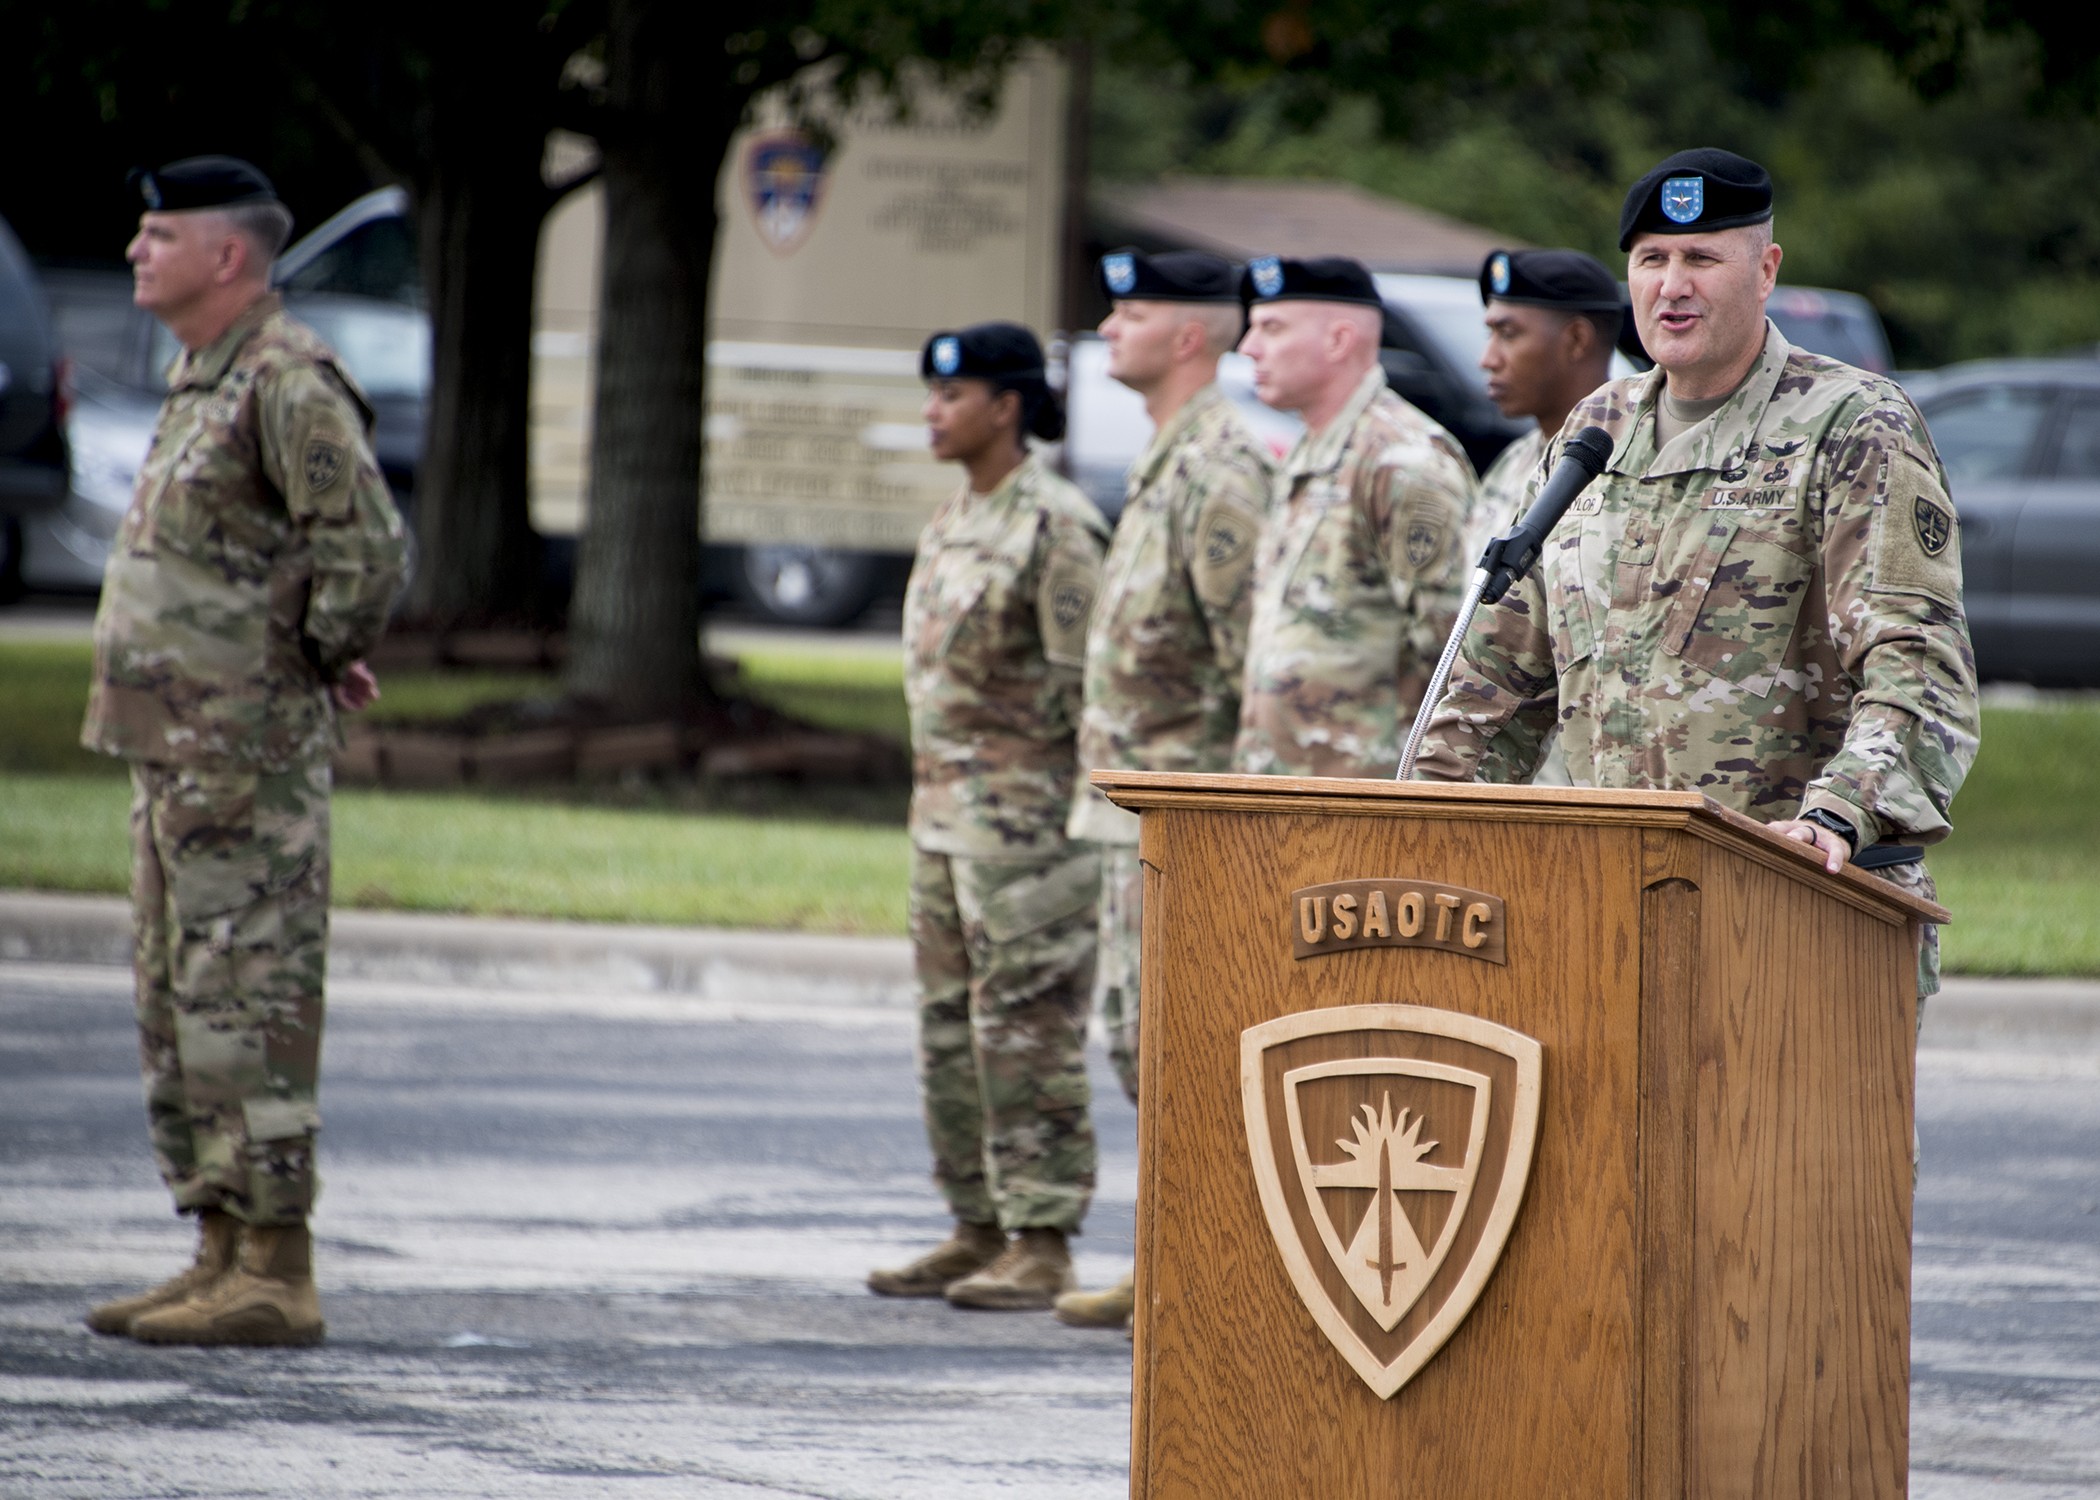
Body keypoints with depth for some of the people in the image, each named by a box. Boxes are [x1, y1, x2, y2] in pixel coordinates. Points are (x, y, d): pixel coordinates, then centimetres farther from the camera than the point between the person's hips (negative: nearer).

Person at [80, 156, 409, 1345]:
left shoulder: (287, 381, -15)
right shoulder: (204, 379, 16)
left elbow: (370, 551, -23)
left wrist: (325, 660, -7)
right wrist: (320, 656, 15)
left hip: (246, 753, -10)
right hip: (176, 746, 10)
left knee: (248, 1006, -9)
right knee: (180, 1010, 12)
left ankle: (274, 1275, -7)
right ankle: (224, 1256, 16)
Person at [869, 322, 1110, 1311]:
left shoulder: (1056, 526, -12)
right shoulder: (951, 524, 15)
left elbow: (1085, 683, -15)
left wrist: (1065, 813, -17)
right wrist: (935, 799, 19)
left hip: (1024, 813, -9)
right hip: (942, 810, 9)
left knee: (1027, 1026, -7)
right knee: (949, 1028, 11)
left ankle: (1041, 1244, -5)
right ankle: (978, 1230, 18)